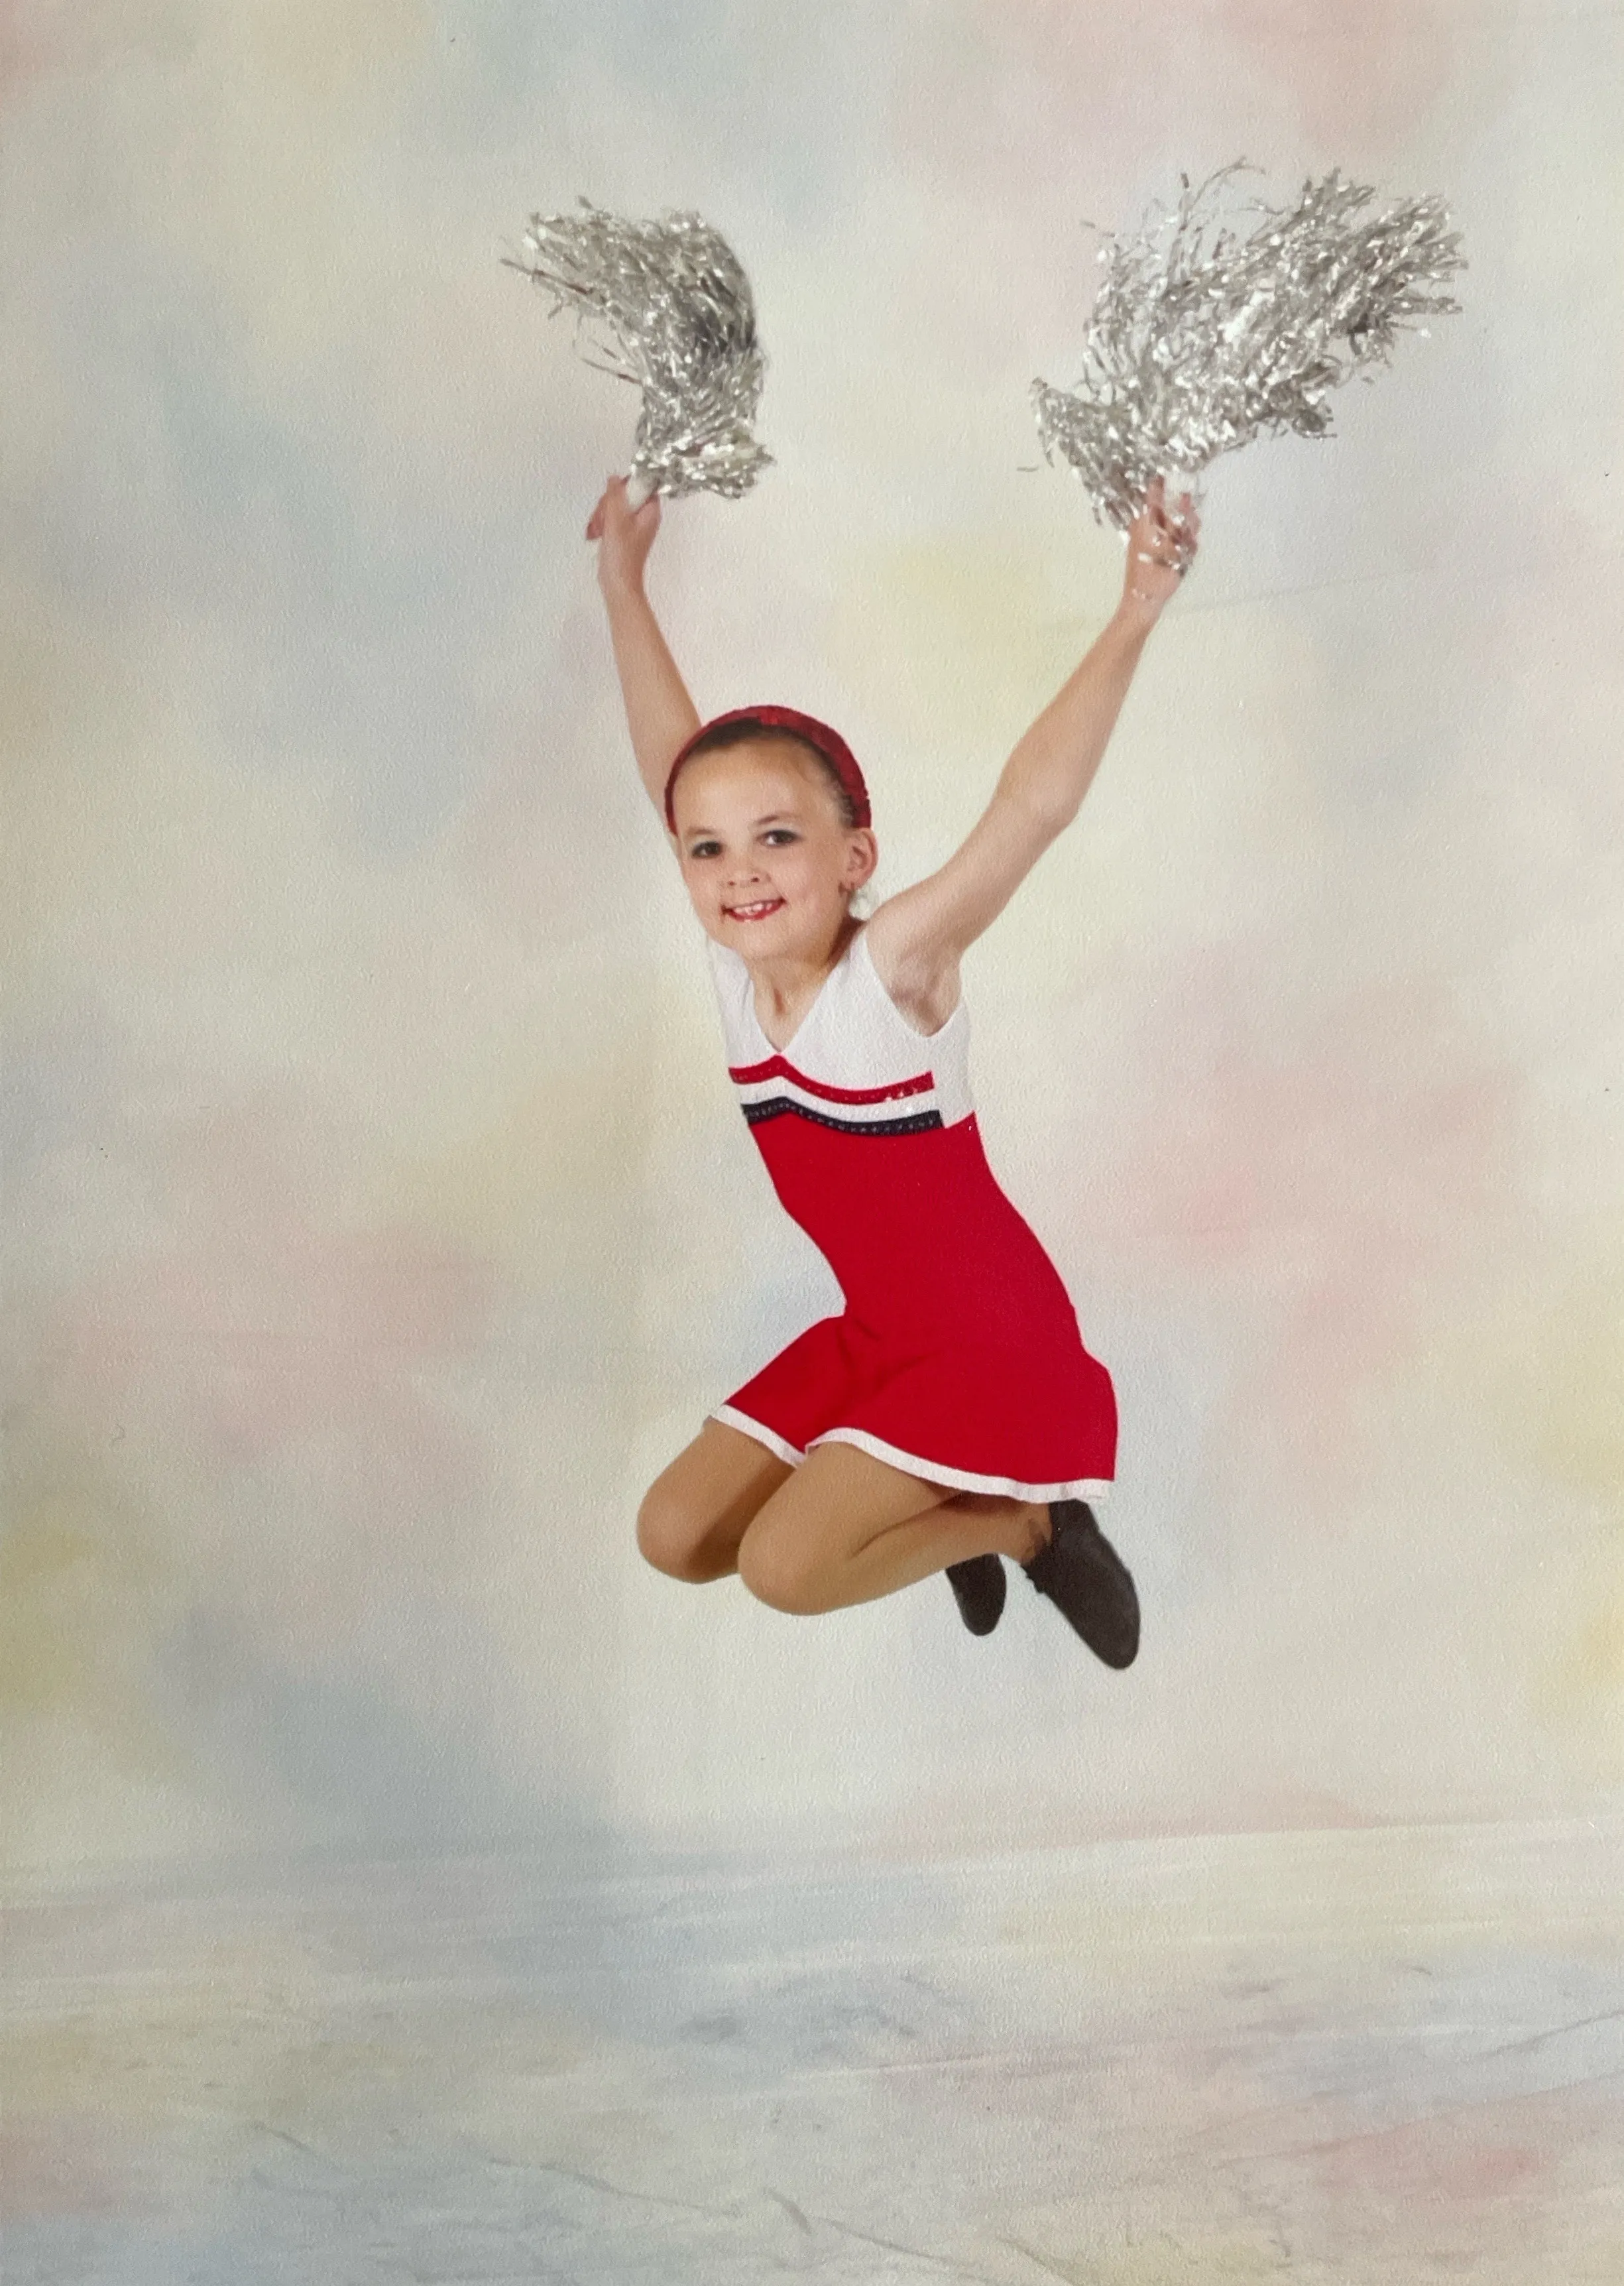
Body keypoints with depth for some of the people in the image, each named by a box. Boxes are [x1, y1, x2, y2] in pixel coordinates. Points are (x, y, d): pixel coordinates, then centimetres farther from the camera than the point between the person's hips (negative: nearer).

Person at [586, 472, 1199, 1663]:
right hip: (875, 1339, 7)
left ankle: (1026, 1519, 5)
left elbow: (1034, 806, -38)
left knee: (785, 1566, -19)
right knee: (675, 1538, 5)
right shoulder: (737, 965, -6)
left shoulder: (896, 965, -24)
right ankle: (926, 1506, 22)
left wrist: (1131, 622, -49)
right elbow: (678, 768, 4)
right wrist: (624, 588, 9)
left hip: (996, 1346, -7)